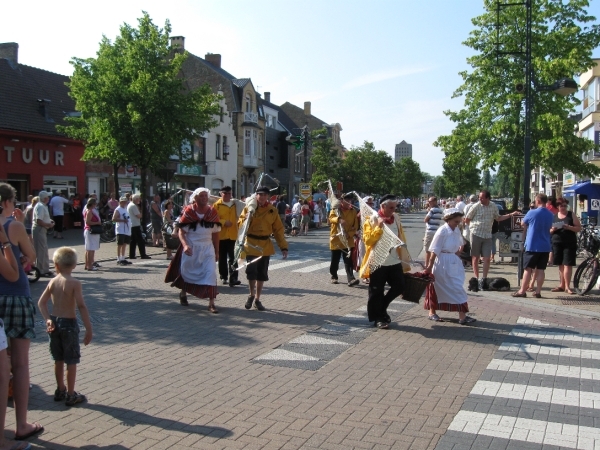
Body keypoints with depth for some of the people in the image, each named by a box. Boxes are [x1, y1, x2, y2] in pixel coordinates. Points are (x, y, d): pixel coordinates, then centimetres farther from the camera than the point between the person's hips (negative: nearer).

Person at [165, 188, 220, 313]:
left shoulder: (212, 212, 0)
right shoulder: (188, 211, -9)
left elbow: (215, 233, 6)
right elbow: (181, 231, -9)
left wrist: (217, 252, 7)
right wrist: (185, 245, -26)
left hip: (207, 248, 2)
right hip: (191, 247, -2)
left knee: (211, 273, -10)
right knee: (187, 271, 13)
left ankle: (211, 303, -6)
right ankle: (183, 294, 42)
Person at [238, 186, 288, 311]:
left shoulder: (272, 210, 3)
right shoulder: (249, 207, -1)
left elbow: (278, 229, 4)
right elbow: (240, 224, -3)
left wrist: (283, 247, 0)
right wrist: (248, 215, -21)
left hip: (265, 246, 2)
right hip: (251, 245, -2)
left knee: (262, 274, 7)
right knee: (251, 272, -7)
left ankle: (257, 299, 20)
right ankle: (251, 295, 18)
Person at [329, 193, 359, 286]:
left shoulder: (353, 211, 6)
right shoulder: (335, 209, 2)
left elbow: (355, 226, 4)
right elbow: (331, 218, -16)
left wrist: (350, 233, -13)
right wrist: (339, 219, -37)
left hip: (348, 240, 0)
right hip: (336, 238, 0)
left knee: (348, 259, -9)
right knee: (335, 260, 10)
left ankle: (351, 279, -15)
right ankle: (334, 277, 26)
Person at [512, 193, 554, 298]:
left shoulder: (532, 213, -10)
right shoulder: (551, 215, 5)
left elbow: (523, 224, 5)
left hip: (532, 246, -4)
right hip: (545, 246, 4)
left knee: (528, 269, 0)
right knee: (541, 269, 6)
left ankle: (522, 291, 3)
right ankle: (538, 292, 8)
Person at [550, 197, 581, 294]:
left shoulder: (571, 215, 3)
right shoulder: (554, 216, 11)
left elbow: (579, 228, 0)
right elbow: (549, 231, 15)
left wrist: (569, 227, -17)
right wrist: (552, 230, -7)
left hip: (569, 244, -3)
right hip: (557, 243, 3)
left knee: (567, 265, -8)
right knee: (560, 265, 8)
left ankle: (567, 287, -6)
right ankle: (562, 285, 16)